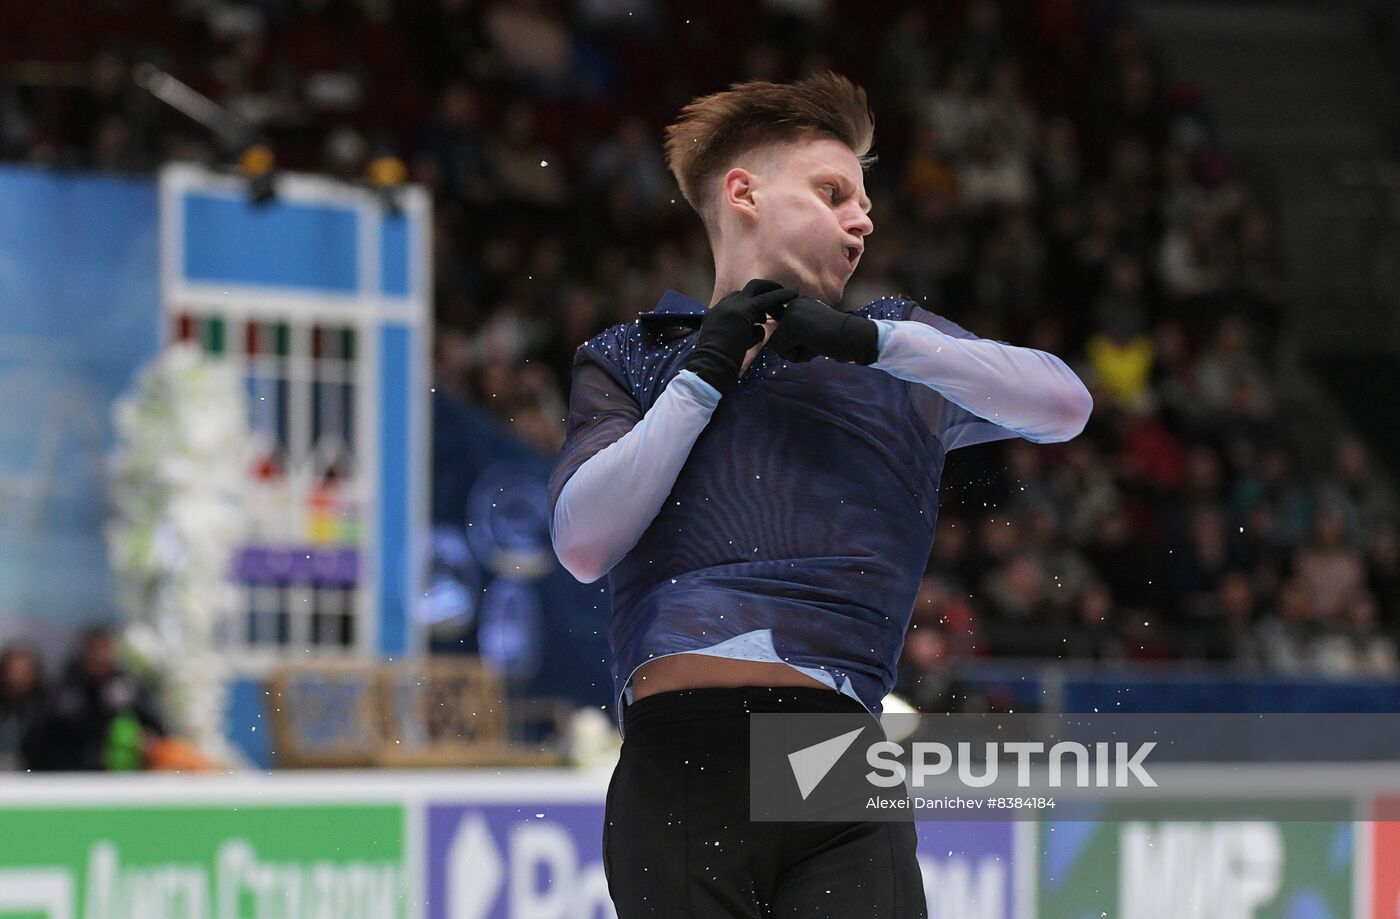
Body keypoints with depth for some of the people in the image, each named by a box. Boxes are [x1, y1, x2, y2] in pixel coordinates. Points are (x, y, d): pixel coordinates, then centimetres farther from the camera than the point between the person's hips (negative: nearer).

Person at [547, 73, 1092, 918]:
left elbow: (1065, 406, 6)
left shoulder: (900, 352, 24)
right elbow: (585, 545, 4)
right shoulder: (629, 361, 21)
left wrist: (872, 340, -1)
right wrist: (705, 374, 4)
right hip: (679, 758, -1)